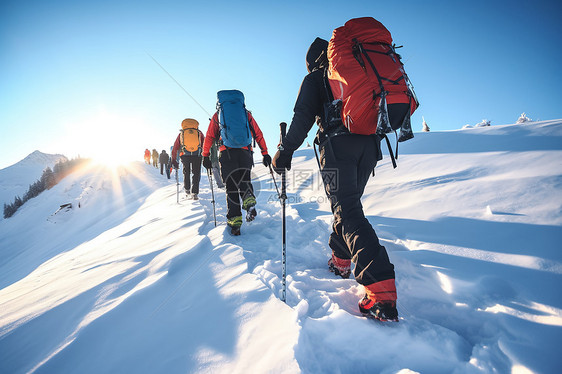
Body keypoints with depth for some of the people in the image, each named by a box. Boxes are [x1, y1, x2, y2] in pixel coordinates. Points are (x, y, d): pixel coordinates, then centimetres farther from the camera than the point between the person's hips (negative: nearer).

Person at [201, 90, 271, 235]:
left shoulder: (218, 115, 17)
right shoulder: (246, 114, 19)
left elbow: (209, 137, 12)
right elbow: (258, 134, 13)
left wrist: (206, 156, 15)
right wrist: (265, 154, 14)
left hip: (226, 152, -1)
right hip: (245, 152, 1)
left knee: (231, 187, 4)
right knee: (244, 181, 16)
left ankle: (234, 220, -4)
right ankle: (249, 202, -16)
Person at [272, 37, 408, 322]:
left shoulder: (315, 78, 13)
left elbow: (303, 117, -2)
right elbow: (391, 112, 28)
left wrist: (285, 151, 0)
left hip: (338, 144, -6)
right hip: (370, 144, 7)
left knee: (347, 211, -13)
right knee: (348, 203, 19)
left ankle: (381, 291, -24)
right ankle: (342, 259, 28)